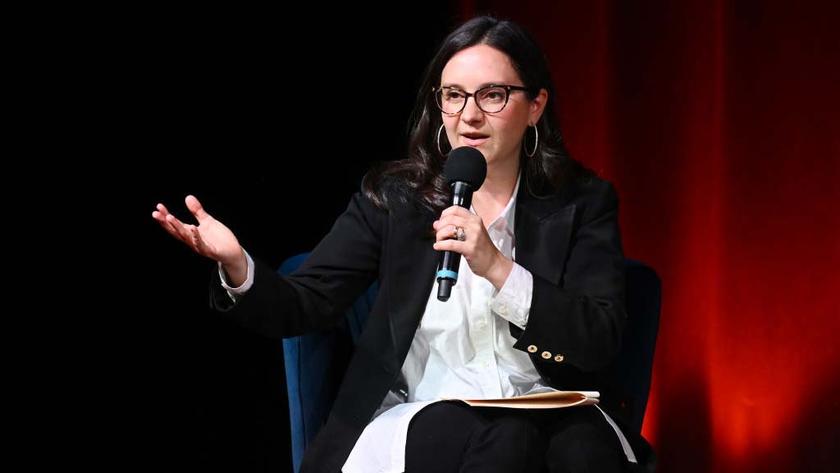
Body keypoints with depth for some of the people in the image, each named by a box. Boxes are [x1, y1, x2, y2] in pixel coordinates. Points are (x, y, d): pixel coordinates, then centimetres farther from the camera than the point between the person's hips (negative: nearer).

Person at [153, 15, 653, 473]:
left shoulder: (583, 202, 5)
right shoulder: (394, 195, 7)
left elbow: (601, 341, -7)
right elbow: (304, 306, 0)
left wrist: (496, 266, -19)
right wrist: (236, 264, -23)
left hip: (551, 414, 1)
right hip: (427, 412, 0)